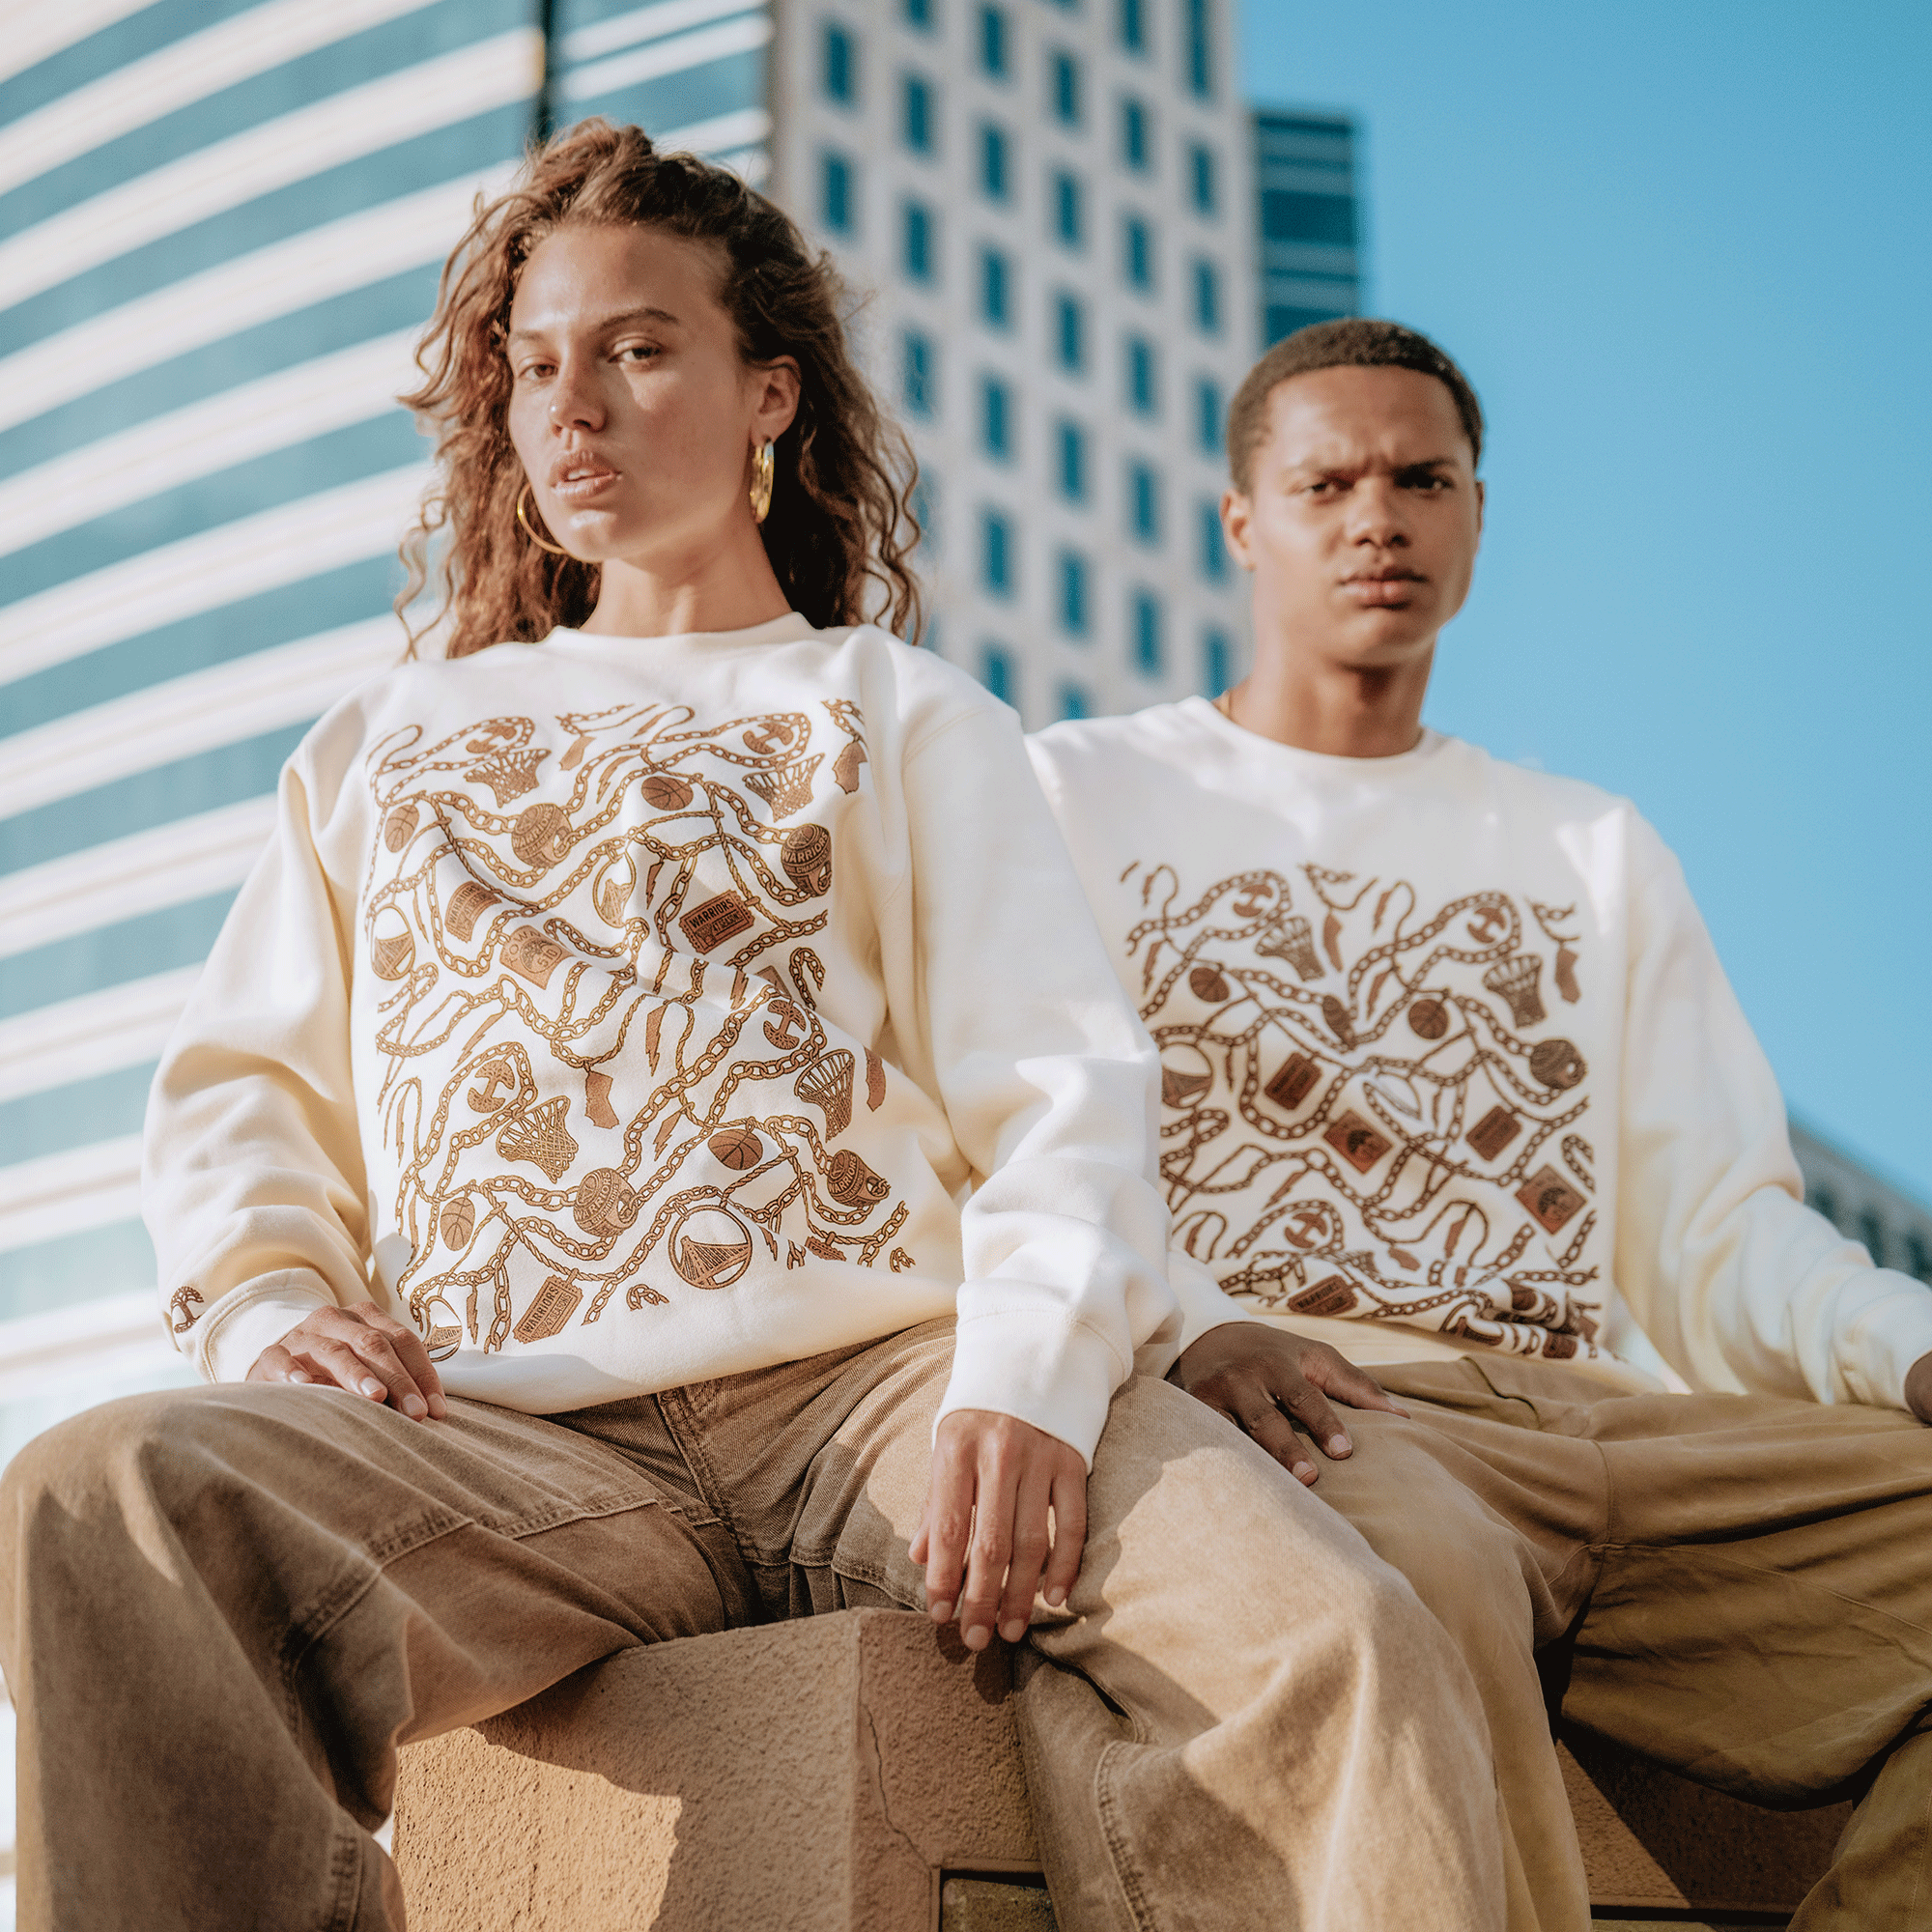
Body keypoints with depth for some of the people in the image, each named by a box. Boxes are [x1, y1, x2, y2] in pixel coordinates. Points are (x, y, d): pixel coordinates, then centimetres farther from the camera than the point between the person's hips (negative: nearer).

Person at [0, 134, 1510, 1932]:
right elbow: (238, 1088, 24)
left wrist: (1028, 1374, -16)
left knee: (1341, 1649, -31)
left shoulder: (907, 718, 22)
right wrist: (269, 1307, -1)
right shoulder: (381, 746, 31)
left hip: (888, 1377, -1)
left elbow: (1063, 1093, 7)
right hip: (516, 1435, 2)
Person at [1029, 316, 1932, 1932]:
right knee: (1410, 1564, -41)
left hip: (1609, 1421, 5)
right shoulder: (1081, 794, 18)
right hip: (1298, 1414, -4)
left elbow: (1713, 1227, 18)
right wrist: (1187, 1320, -18)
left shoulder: (1596, 854, 29)